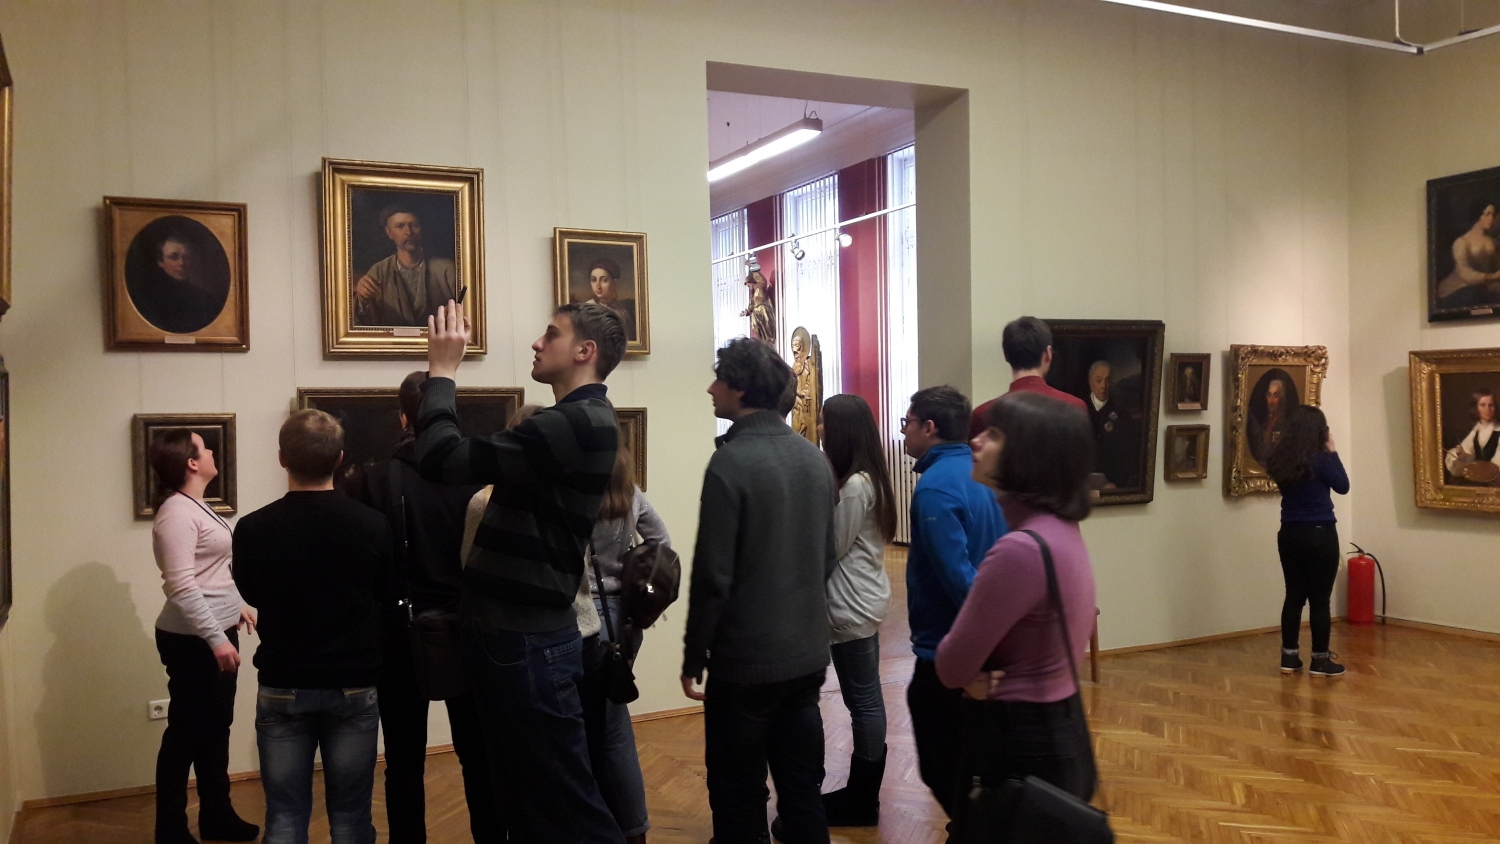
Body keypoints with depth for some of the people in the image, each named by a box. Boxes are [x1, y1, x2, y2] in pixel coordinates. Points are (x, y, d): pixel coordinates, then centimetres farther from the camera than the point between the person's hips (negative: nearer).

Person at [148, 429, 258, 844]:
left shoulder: (199, 507, 12)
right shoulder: (177, 512, -18)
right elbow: (181, 586, -24)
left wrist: (235, 605, 21)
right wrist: (216, 639, -25)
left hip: (216, 632, 10)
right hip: (192, 640, -10)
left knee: (216, 728, 16)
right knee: (187, 732, 1)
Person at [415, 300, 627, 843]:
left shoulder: (579, 423, -20)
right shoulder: (575, 422, 14)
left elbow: (443, 460, -22)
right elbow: (472, 459, 18)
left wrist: (442, 369, -11)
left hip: (528, 640, -10)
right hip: (512, 631, 10)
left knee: (565, 798, -1)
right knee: (526, 791, 19)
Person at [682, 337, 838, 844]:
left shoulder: (730, 463, -17)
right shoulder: (814, 458, 4)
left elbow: (712, 576, -17)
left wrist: (694, 657, -7)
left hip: (746, 660, -7)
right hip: (809, 654, 7)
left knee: (739, 799, 7)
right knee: (803, 788, 16)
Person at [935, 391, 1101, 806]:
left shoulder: (1021, 549, -27)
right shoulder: (1062, 528, 3)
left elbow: (952, 667, -20)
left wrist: (976, 676, 1)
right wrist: (980, 673, -5)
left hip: (1019, 744, -9)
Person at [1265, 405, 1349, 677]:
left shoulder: (1279, 460, 1)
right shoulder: (1321, 459, -14)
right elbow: (1343, 487, -1)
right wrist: (1333, 453, 2)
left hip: (1289, 534, 5)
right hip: (1319, 535, -5)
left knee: (1294, 596, 12)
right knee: (1319, 599, 3)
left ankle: (1289, 656, 16)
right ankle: (1320, 660, 10)